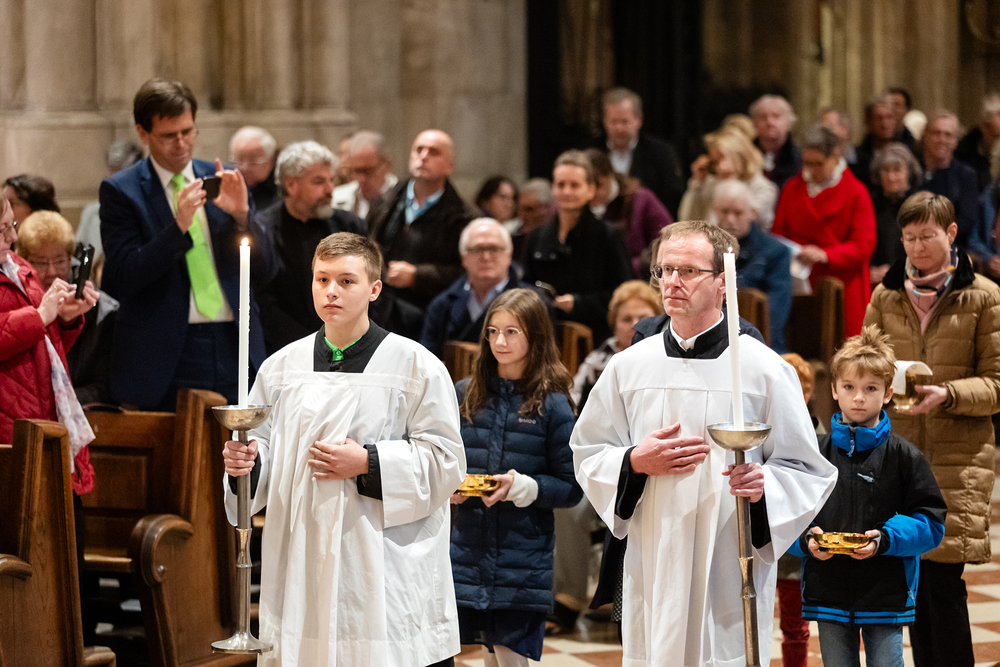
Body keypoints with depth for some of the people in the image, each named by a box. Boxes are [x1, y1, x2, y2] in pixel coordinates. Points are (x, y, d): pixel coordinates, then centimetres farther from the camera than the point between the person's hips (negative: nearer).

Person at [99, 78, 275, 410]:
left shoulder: (225, 182, 11)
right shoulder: (120, 191, 1)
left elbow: (263, 271, 10)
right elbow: (122, 279, -9)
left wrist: (241, 215, -7)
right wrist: (178, 226, -19)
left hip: (234, 350, 3)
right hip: (165, 361, -3)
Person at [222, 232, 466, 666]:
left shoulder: (415, 366, -1)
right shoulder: (282, 367, 11)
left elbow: (444, 461, -4)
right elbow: (265, 447, 19)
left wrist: (368, 463, -13)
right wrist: (246, 462, -4)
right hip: (301, 561, 4)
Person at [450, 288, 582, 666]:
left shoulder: (552, 405, -4)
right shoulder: (466, 395, 7)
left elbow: (571, 488, -4)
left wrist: (522, 487, -18)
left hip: (523, 561, -3)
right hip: (470, 555, 3)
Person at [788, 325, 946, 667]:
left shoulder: (904, 456, -1)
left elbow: (930, 523, -3)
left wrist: (885, 539, -18)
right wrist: (807, 538, -14)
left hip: (886, 597, -2)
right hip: (829, 596, 2)